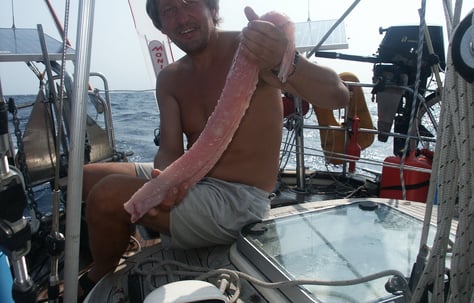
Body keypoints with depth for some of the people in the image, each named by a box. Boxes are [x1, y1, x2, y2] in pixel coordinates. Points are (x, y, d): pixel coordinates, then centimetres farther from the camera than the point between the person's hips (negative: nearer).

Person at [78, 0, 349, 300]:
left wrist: (285, 61, -43)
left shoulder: (252, 48, -13)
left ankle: (97, 280, 12)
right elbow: (170, 150, -2)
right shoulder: (170, 79, 7)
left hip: (239, 200, -7)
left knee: (108, 195, -20)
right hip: (189, 182, 7)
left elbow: (339, 96, -22)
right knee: (86, 177, 8)